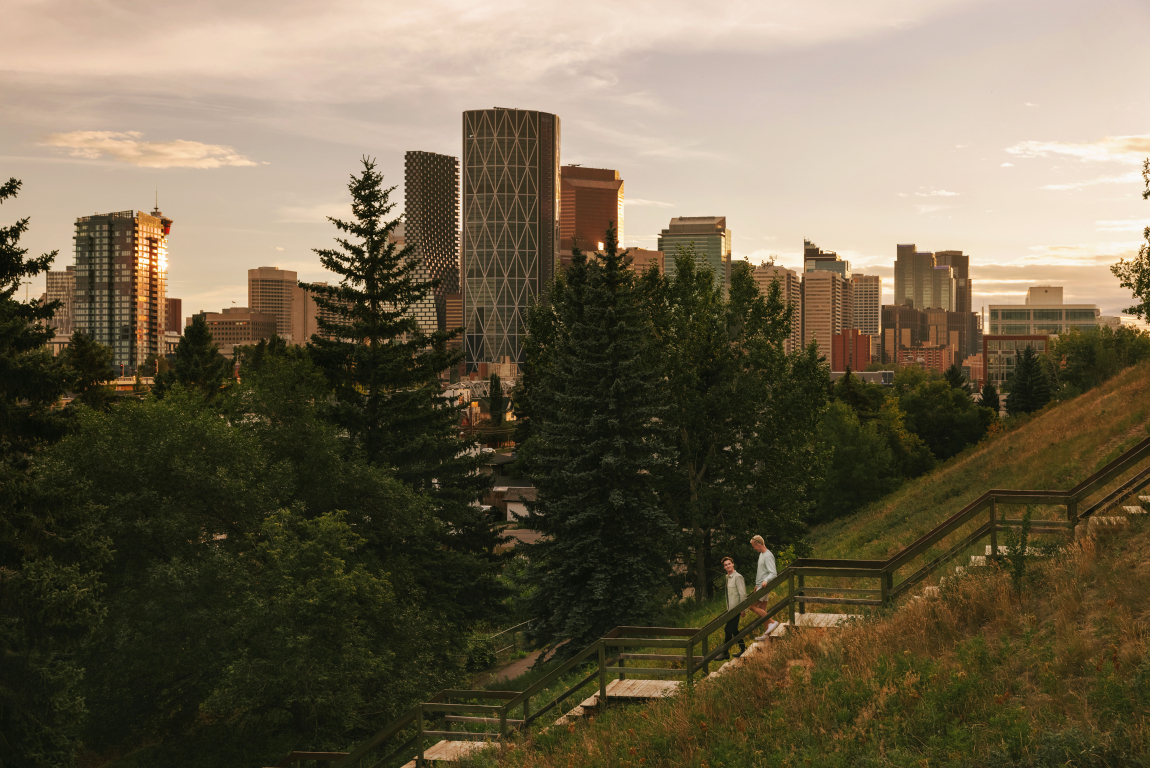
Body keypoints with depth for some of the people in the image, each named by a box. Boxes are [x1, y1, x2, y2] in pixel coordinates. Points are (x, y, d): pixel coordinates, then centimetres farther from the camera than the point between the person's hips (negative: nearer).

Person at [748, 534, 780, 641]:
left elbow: (773, 573, -24)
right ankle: (767, 633, 14)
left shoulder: (768, 556, -16)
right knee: (762, 610, 10)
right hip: (760, 586, 10)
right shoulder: (761, 554, 15)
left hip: (764, 587, -10)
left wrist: (766, 580, -41)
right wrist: (757, 584, 28)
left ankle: (772, 622, -12)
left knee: (752, 606, -13)